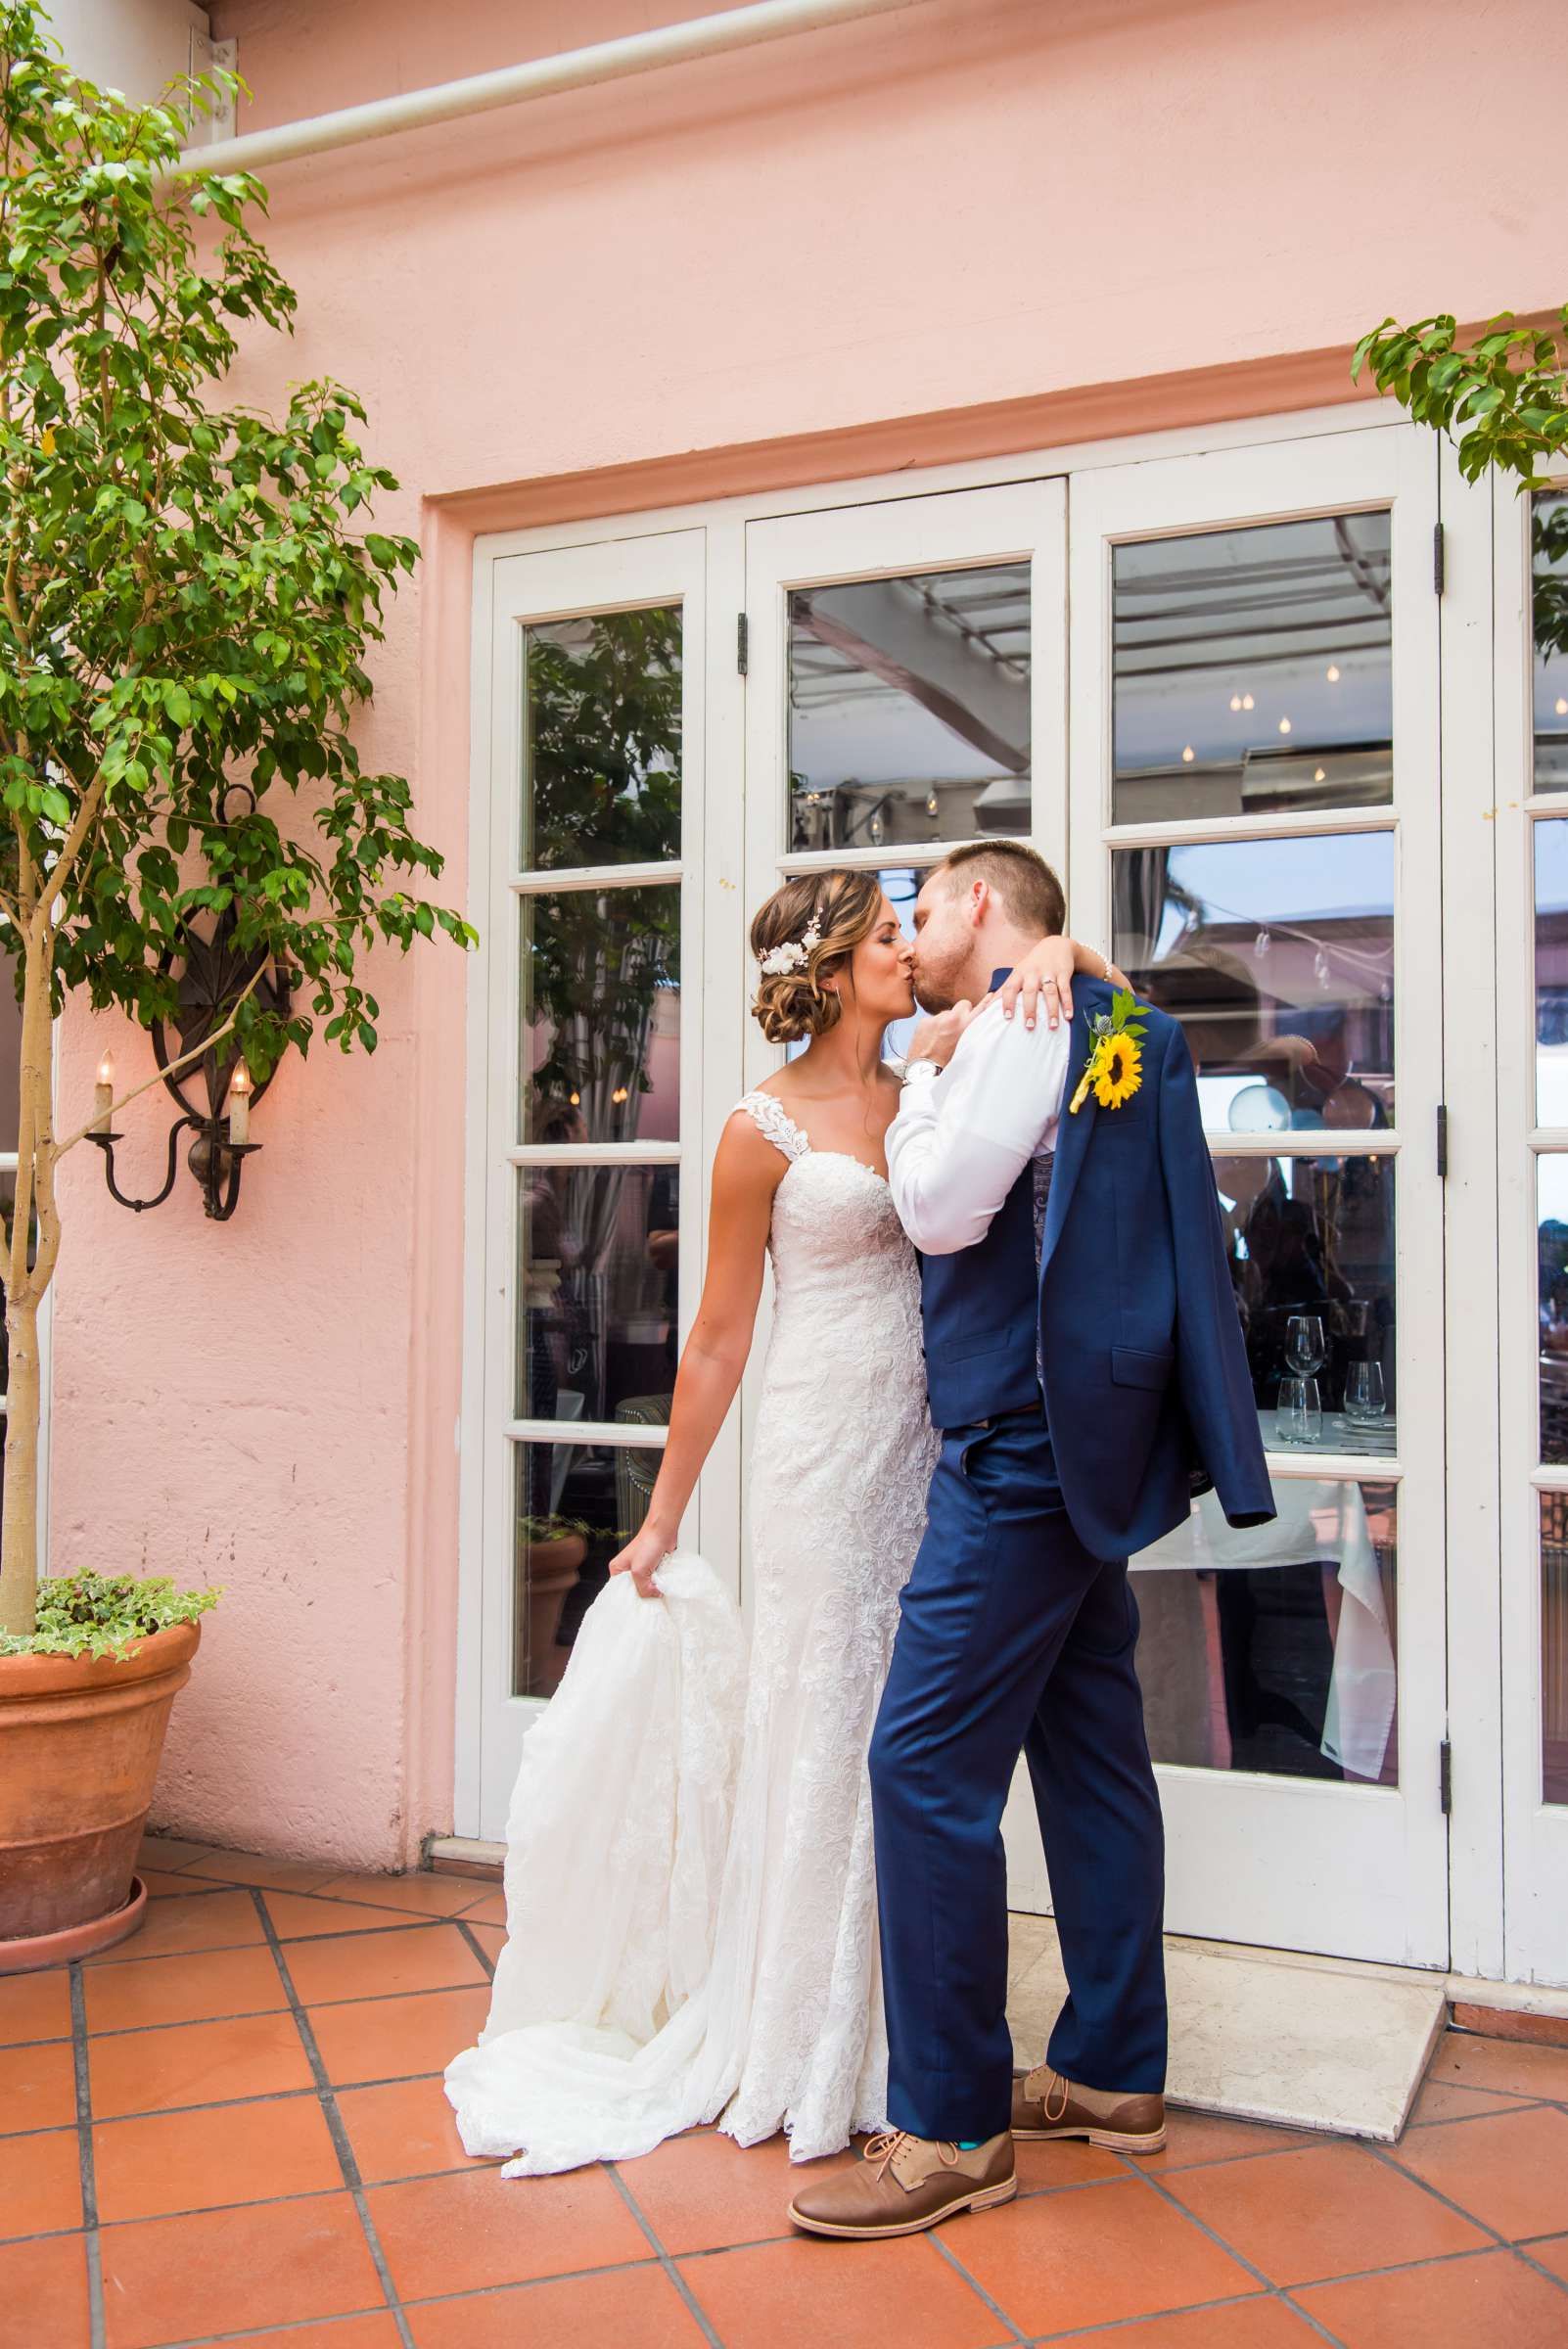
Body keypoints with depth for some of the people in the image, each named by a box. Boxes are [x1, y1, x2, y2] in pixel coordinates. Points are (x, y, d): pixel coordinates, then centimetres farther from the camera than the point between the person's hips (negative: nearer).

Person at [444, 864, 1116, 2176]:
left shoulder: (923, 1093, 7)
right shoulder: (765, 1133, -6)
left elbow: (1110, 988, 12)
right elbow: (717, 1344, -2)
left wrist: (1052, 955, -11)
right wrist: (662, 1521, 2)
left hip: (930, 1452, 5)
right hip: (824, 1459, -5)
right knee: (824, 1736, 5)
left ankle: (897, 2044, 30)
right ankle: (801, 2064, 25)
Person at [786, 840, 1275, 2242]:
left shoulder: (1027, 1011, -10)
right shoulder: (1108, 1024, 17)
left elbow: (941, 1209, -14)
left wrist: (927, 1074, -1)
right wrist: (944, 1076, 14)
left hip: (1025, 1446, -10)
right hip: (1081, 1438, 10)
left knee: (928, 1766, -6)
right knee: (1092, 1754, 15)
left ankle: (954, 2131, 4)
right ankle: (1114, 2075, 27)